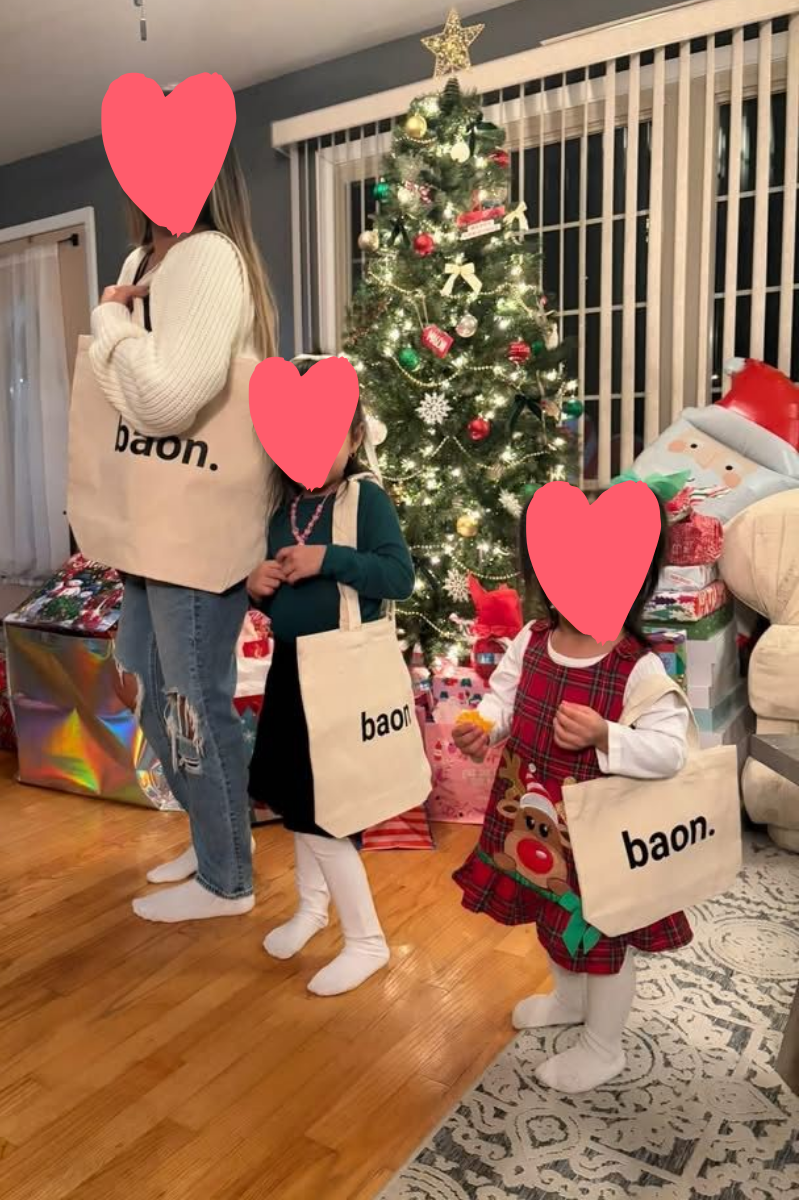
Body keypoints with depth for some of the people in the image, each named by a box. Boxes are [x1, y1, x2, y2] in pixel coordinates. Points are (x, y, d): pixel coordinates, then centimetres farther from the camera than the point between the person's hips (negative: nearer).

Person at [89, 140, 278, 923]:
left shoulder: (207, 256, -15)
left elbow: (166, 399, -28)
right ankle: (216, 837, 39)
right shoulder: (149, 259, 15)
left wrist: (111, 321, -15)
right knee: (147, 683, 19)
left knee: (194, 702, 1)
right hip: (157, 516, 10)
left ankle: (225, 880, 23)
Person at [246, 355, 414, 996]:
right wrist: (258, 584, -5)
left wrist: (327, 559, -30)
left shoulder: (367, 497, -13)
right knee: (291, 793, 19)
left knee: (319, 809, -1)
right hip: (291, 665, 8)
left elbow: (400, 576, -24)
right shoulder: (281, 507, 7)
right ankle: (313, 903, 43)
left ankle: (366, 940, 18)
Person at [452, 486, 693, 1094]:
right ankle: (569, 998, 59)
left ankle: (603, 1047, 40)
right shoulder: (532, 640, -8)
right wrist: (483, 724, -17)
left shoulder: (640, 667, -25)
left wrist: (605, 737, -39)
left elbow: (671, 750, -25)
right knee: (555, 918, 29)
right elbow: (504, 696, 4)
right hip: (536, 818, 6)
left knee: (603, 933, 15)